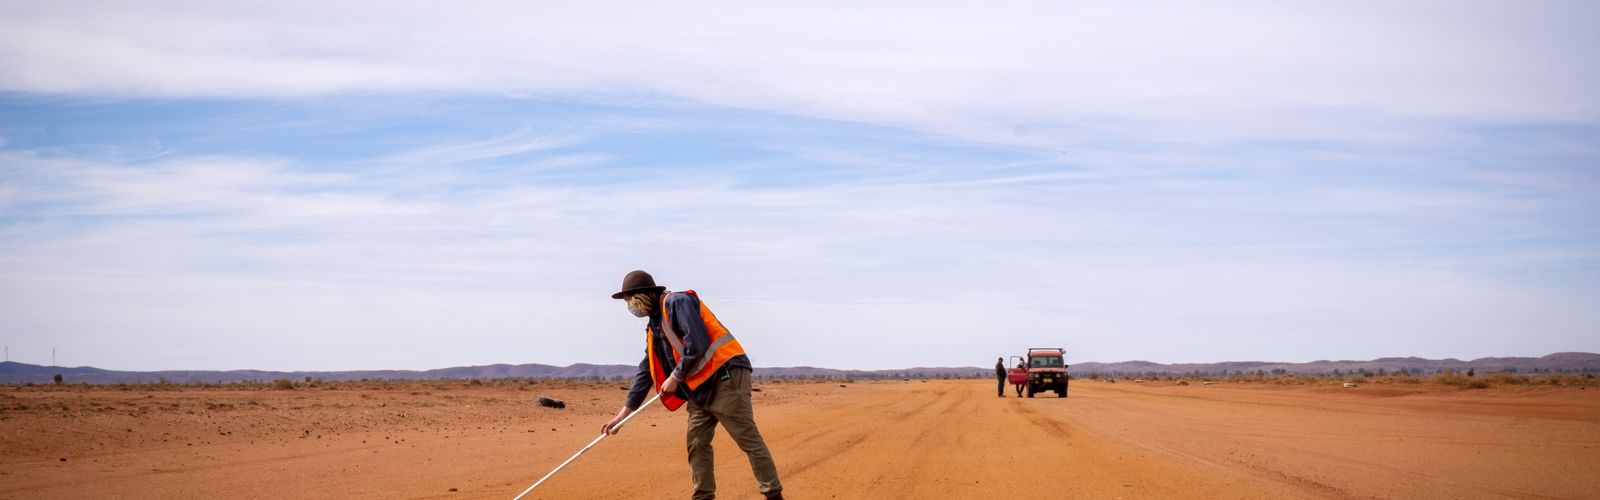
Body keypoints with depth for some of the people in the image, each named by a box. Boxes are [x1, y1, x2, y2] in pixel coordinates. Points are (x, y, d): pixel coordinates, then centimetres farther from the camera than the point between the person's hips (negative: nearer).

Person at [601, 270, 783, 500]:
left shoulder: (677, 302, -10)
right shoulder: (654, 327, 19)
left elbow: (697, 345, -21)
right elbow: (646, 372, 23)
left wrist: (675, 377, -9)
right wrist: (622, 414, 22)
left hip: (726, 375, -10)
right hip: (700, 387, 10)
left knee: (748, 439, -9)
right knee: (696, 444, 7)